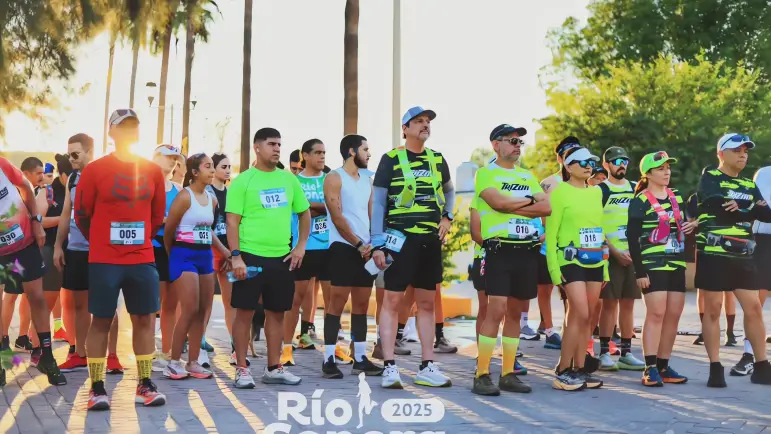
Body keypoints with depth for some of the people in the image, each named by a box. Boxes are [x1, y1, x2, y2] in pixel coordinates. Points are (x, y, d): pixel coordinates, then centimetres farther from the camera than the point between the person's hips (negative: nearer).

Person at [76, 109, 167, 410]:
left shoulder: (153, 171, 5)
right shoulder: (94, 170, -5)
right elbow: (82, 214, 2)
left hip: (142, 259, 3)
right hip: (103, 260, -3)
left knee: (145, 319, 5)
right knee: (101, 321, 2)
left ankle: (145, 385, 14)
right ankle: (97, 388, 10)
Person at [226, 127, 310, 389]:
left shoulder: (289, 179, 9)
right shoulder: (243, 181, -4)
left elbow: (305, 213, 17)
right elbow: (232, 221, -7)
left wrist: (301, 246, 7)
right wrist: (235, 256, -15)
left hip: (282, 257, 5)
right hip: (251, 256, -4)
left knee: (277, 313, 10)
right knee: (245, 312, 1)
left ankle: (274, 368, 21)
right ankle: (242, 369, 10)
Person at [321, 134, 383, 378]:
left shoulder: (367, 180, 17)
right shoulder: (334, 178, -4)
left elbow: (372, 215, 15)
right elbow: (337, 217, -11)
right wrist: (359, 244, -13)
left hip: (366, 249, 7)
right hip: (343, 247, -7)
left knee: (362, 304, 8)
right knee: (337, 302, -7)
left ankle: (360, 358, 13)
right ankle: (329, 359, -4)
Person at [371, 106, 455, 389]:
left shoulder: (437, 160, 11)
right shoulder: (391, 159, -3)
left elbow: (449, 191, 28)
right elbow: (378, 203, -4)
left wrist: (447, 217, 10)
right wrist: (378, 244, -10)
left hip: (431, 240, 5)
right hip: (401, 238, -5)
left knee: (427, 303, 9)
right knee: (392, 301, -4)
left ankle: (427, 368, 15)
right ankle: (390, 368, 0)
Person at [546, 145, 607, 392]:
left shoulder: (596, 192, 14)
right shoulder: (560, 192, -5)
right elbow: (551, 232, -7)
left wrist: (605, 263, 16)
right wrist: (554, 267, -13)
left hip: (594, 262, 6)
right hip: (571, 261, -6)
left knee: (585, 317, 7)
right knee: (580, 315, -13)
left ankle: (580, 369, 14)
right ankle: (562, 372, -4)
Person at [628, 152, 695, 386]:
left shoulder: (677, 197, 13)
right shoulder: (640, 201, -6)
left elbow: (686, 222, 26)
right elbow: (632, 238, -9)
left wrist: (692, 225, 0)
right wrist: (639, 271, -15)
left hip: (677, 264, 6)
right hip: (653, 264, -6)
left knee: (673, 315, 5)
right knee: (656, 313, -13)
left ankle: (663, 366, 13)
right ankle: (650, 368, -11)